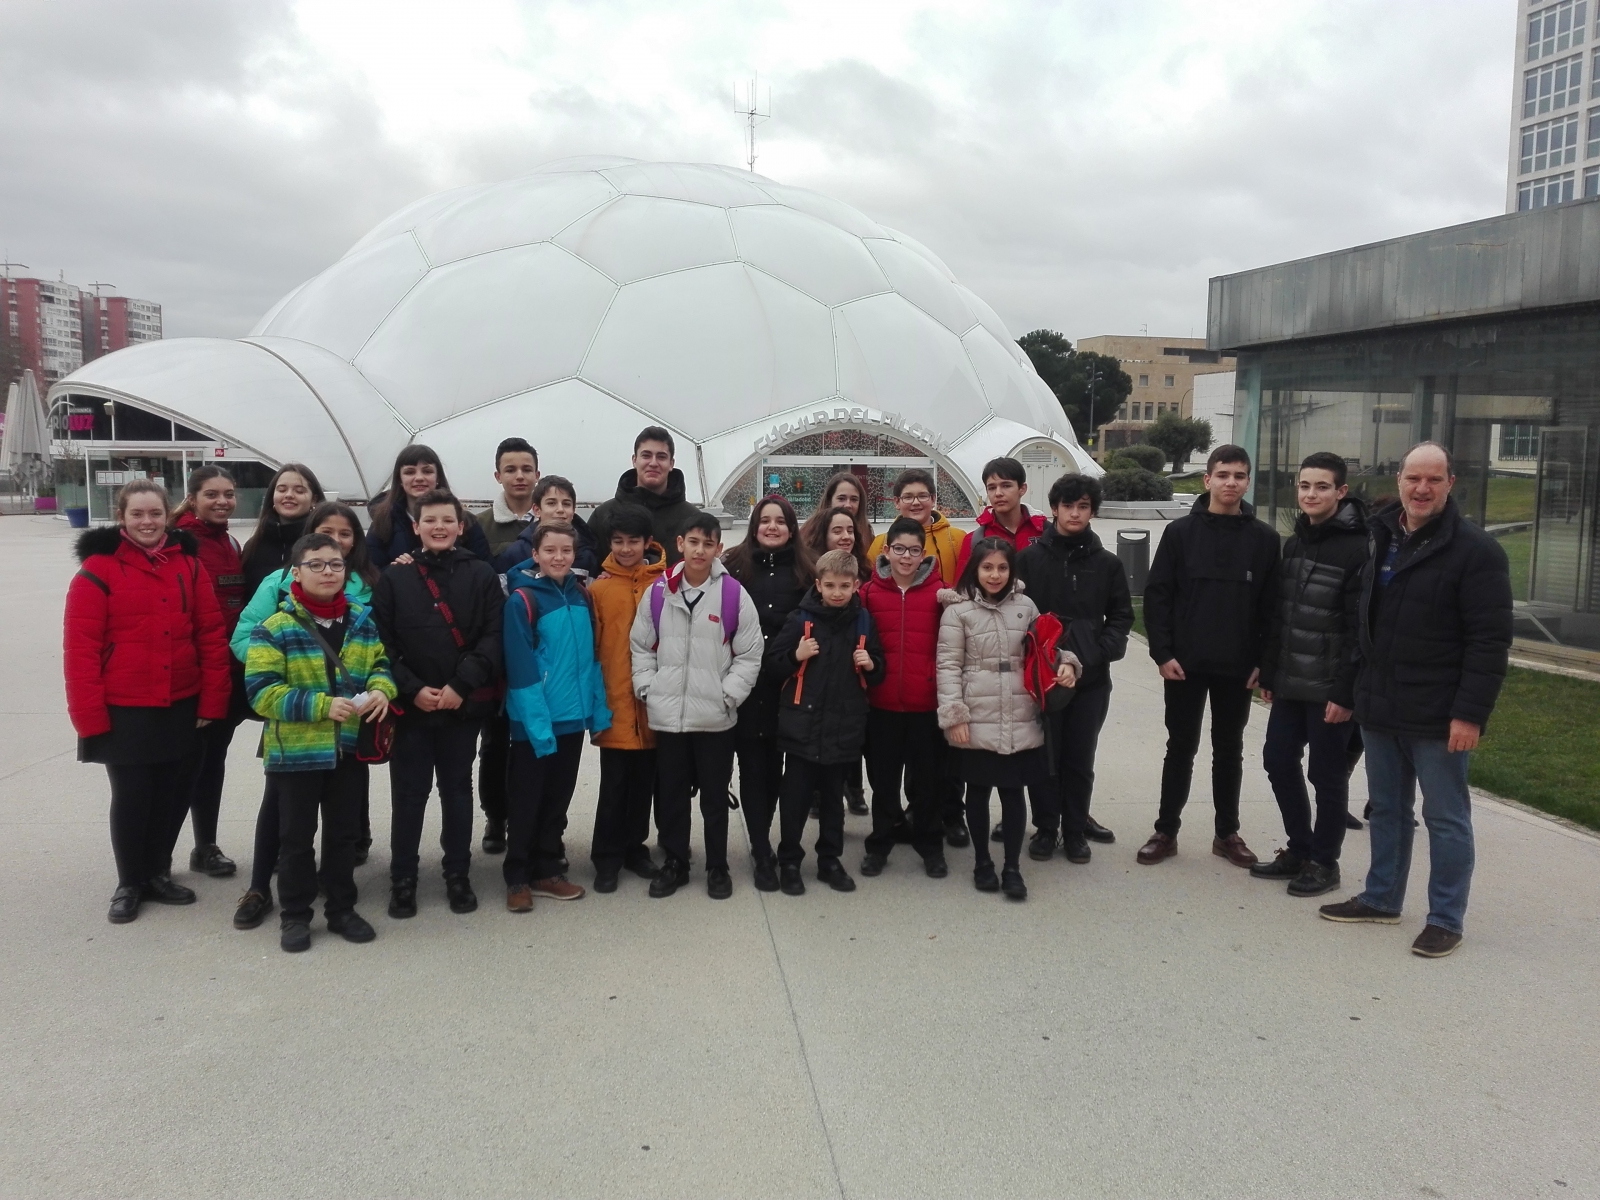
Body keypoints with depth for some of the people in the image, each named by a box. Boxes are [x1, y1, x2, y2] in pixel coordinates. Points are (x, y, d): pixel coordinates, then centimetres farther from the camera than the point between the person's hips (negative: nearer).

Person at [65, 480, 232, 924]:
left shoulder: (188, 563, 3)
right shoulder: (98, 569, -7)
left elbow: (211, 635, 3)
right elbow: (80, 648, -9)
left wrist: (212, 700, -1)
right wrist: (89, 715, -13)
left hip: (180, 706, 3)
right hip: (123, 710, -3)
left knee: (172, 792, 12)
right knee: (131, 797, 5)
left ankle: (159, 873, 31)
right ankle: (129, 883, 24)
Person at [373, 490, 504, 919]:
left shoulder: (482, 575, 0)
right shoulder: (394, 578, 2)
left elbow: (494, 638, -6)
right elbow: (381, 642, -2)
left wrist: (461, 685, -15)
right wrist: (412, 689, -13)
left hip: (464, 704, 0)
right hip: (410, 705, 0)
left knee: (457, 790, 12)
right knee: (408, 793, 7)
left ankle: (458, 877, 24)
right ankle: (402, 880, 20)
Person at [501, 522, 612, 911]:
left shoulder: (581, 596, 6)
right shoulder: (522, 600, -12)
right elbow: (521, 668, -16)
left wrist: (599, 709, 5)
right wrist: (537, 722, -20)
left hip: (572, 716, 6)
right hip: (534, 721, -6)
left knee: (558, 798, 15)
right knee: (525, 801, 6)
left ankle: (547, 871, 27)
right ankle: (518, 879, 19)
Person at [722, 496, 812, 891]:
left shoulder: (805, 570, 6)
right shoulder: (734, 566, 1)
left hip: (786, 684, 2)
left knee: (773, 766, 11)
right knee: (752, 766, 2)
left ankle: (760, 844, 28)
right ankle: (763, 855, 9)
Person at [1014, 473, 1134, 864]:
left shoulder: (1108, 563, 5)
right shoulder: (1029, 558, -2)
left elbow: (1122, 616, 9)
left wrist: (1101, 651, -6)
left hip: (1091, 679, 2)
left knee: (1080, 758, 9)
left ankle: (1076, 828, 23)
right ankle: (1045, 827, 21)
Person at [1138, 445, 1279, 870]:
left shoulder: (1264, 538, 3)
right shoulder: (1181, 532, -1)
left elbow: (1271, 605, 2)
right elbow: (1157, 595, -3)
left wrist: (1262, 660, -4)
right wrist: (1163, 653, -10)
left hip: (1238, 667, 1)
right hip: (1185, 663, -1)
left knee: (1229, 750, 12)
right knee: (1181, 748, 7)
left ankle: (1227, 834, 24)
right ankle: (1166, 831, 17)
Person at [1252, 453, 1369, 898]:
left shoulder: (1359, 549, -13)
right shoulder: (1292, 544, 11)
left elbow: (1363, 628, -16)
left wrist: (1348, 693, -18)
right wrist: (1269, 673, 12)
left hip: (1330, 690, -7)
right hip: (1289, 684, 7)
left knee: (1327, 774, 4)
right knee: (1279, 761, 12)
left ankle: (1324, 862, 19)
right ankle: (1299, 850, 28)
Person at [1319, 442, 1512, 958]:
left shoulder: (1475, 550, -11)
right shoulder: (1380, 541, 9)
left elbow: (1490, 641, -15)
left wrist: (1470, 713, -19)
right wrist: (1355, 691, 13)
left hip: (1437, 716, -6)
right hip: (1379, 708, 6)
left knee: (1446, 819, 5)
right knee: (1386, 810, 17)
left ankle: (1446, 920, 15)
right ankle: (1381, 898, 30)